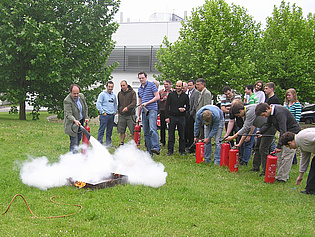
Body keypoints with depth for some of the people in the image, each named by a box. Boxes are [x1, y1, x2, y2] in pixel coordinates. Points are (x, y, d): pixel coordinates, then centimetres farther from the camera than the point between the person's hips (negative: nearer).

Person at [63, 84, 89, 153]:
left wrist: (86, 117, 6)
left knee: (78, 140, 17)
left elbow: (85, 108, 12)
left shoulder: (81, 96, -2)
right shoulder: (67, 101, -24)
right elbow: (68, 114, -30)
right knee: (74, 143, -10)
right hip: (72, 124, -7)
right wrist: (75, 120, -45)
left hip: (80, 122, 7)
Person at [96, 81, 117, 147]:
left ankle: (108, 142, 20)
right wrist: (102, 112, -12)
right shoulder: (102, 94, -5)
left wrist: (115, 112, 14)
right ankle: (99, 142, -5)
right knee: (102, 129, -7)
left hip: (112, 115, 6)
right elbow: (98, 104, -9)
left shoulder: (113, 95, 15)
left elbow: (115, 104, 26)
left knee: (110, 130, 11)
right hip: (105, 115, -6)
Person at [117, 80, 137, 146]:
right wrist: (119, 111, 16)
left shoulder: (132, 92, -1)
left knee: (133, 131, -4)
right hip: (121, 115, 4)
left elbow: (134, 103, -11)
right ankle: (122, 143, 15)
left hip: (130, 115, -4)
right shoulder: (119, 93, 15)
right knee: (121, 130, 7)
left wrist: (127, 107, -25)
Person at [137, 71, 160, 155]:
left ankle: (156, 147, -31)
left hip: (152, 110, -7)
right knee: (146, 132, 4)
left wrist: (147, 103, -11)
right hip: (144, 112, 7)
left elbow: (157, 97, -6)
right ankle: (149, 152, 7)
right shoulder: (139, 89, 20)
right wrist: (138, 115, 18)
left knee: (152, 129, -23)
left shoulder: (152, 85, 1)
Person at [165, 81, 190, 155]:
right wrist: (167, 117, -5)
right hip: (172, 117, 0)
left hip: (181, 118, 1)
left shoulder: (185, 96, 6)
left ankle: (182, 150, 13)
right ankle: (170, 150, 9)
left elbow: (188, 106, 13)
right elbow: (167, 106, 3)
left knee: (182, 135, 4)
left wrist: (184, 109, -11)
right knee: (171, 135, 2)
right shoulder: (171, 94, 4)